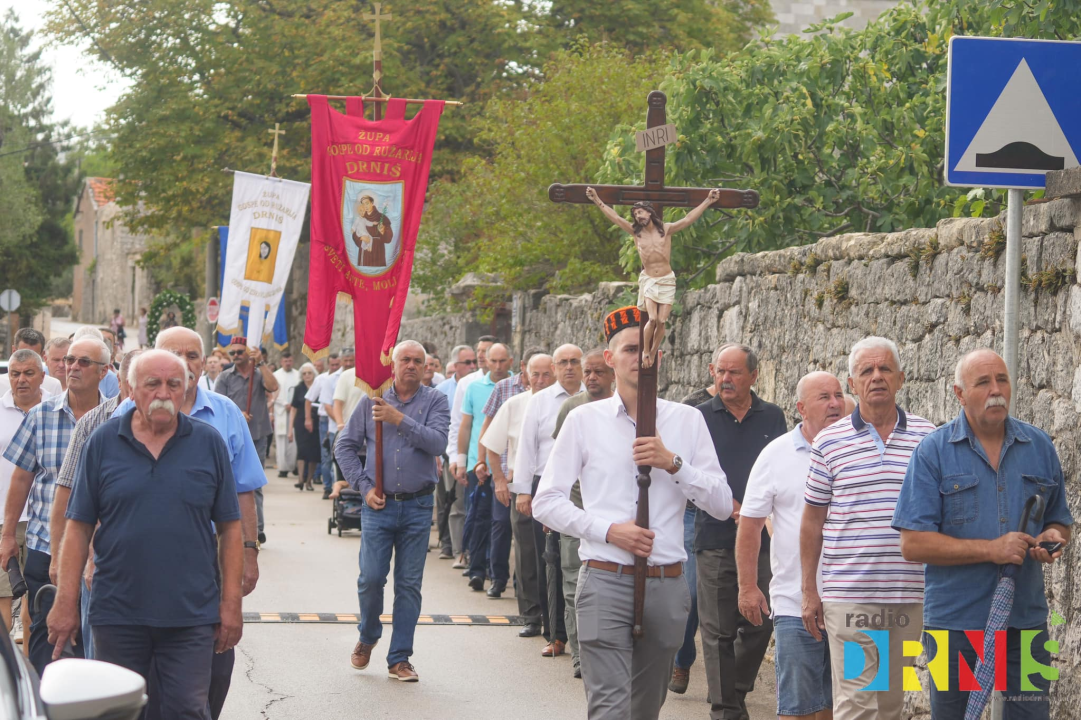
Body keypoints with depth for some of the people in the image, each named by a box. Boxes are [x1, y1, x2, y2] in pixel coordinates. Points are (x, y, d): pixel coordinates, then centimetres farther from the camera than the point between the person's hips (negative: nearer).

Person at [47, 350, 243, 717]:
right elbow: (79, 527, 3)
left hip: (191, 616, -1)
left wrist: (231, 603, 0)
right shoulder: (103, 442, 3)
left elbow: (230, 528, 5)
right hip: (118, 614, 1)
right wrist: (66, 603, -2)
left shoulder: (209, 443, 4)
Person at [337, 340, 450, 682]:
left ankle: (399, 658, 13)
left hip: (418, 506, 0)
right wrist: (364, 486, -2)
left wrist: (399, 419, -21)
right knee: (371, 578, -4)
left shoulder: (435, 402, 2)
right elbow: (346, 445, 7)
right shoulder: (372, 401, 4)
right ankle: (368, 635, 24)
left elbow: (437, 443, -14)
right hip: (379, 503, 0)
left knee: (410, 585, 4)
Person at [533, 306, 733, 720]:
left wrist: (673, 463, -11)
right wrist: (609, 530, -10)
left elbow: (722, 505, 4)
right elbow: (546, 502, 3)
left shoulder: (687, 421, 9)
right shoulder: (584, 421, 5)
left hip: (666, 586, 3)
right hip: (605, 580, -3)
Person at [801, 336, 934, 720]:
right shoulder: (830, 442, 2)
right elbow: (813, 520, 7)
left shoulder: (928, 438, 6)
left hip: (909, 594, 2)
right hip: (848, 594, -2)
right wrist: (809, 590, 5)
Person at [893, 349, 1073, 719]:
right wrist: (991, 550, -17)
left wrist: (1052, 538, -7)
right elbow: (913, 544, -10)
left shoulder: (1040, 447, 7)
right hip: (954, 623, -2)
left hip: (1025, 620, 2)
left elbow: (1061, 522, 18)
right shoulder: (933, 452, -4)